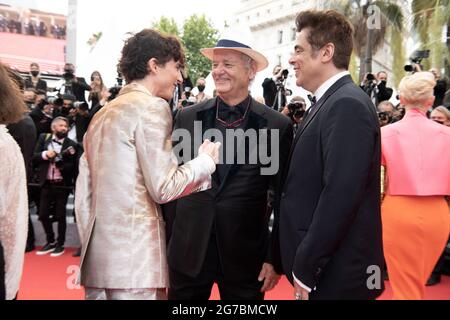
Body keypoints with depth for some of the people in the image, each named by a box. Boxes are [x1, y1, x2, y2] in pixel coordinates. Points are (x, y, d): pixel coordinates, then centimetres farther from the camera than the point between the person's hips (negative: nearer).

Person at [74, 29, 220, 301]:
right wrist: (206, 160, -1)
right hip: (135, 259, -8)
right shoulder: (151, 107, -9)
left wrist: (90, 244, 19)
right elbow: (164, 188, -16)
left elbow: (83, 192, 14)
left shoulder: (103, 113, 14)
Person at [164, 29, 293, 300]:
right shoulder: (188, 118, 1)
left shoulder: (277, 125, -4)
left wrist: (276, 259, -1)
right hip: (188, 252, 2)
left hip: (246, 255, -1)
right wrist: (168, 247, 4)